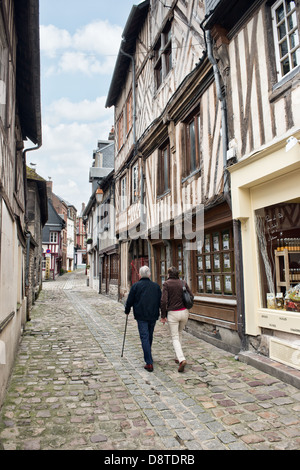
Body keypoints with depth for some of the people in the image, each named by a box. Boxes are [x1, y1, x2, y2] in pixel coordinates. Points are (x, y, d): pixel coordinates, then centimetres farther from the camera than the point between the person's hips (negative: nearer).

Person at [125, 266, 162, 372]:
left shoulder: (136, 286, -5)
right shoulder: (156, 286, 6)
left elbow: (130, 301, -2)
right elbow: (161, 301, 9)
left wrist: (127, 311, 15)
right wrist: (163, 315, 20)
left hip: (141, 316, -4)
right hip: (153, 316, 4)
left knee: (144, 337, -3)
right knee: (150, 336, 20)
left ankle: (149, 363, -9)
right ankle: (147, 356, 38)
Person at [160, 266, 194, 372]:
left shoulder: (166, 284, -8)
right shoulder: (183, 283, 4)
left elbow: (163, 301, -15)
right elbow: (191, 296, 6)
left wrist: (163, 316, -6)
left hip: (173, 313, -4)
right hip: (184, 312, 4)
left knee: (175, 337, 3)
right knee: (179, 334, 23)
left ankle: (182, 359, -14)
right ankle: (178, 357, 28)